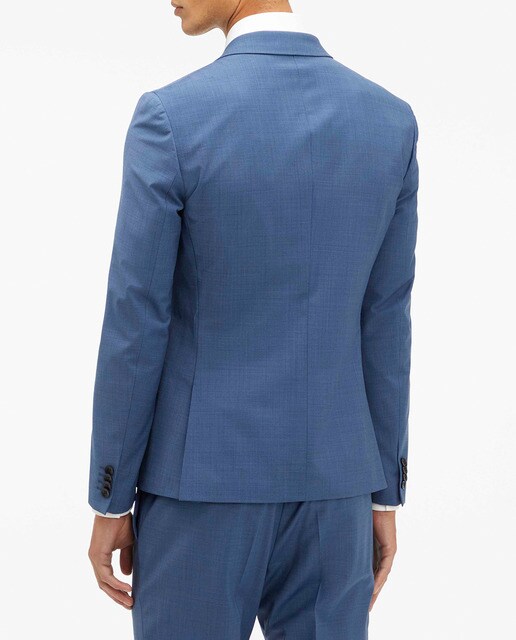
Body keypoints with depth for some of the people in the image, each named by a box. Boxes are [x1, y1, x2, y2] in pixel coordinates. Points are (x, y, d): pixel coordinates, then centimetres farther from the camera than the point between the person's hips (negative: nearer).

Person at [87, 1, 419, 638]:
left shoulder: (170, 118, -16)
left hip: (204, 482, -4)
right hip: (327, 483, 4)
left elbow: (134, 330, -12)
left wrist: (109, 502, -1)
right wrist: (383, 495, 11)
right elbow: (386, 323, 3)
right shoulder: (390, 122, -2)